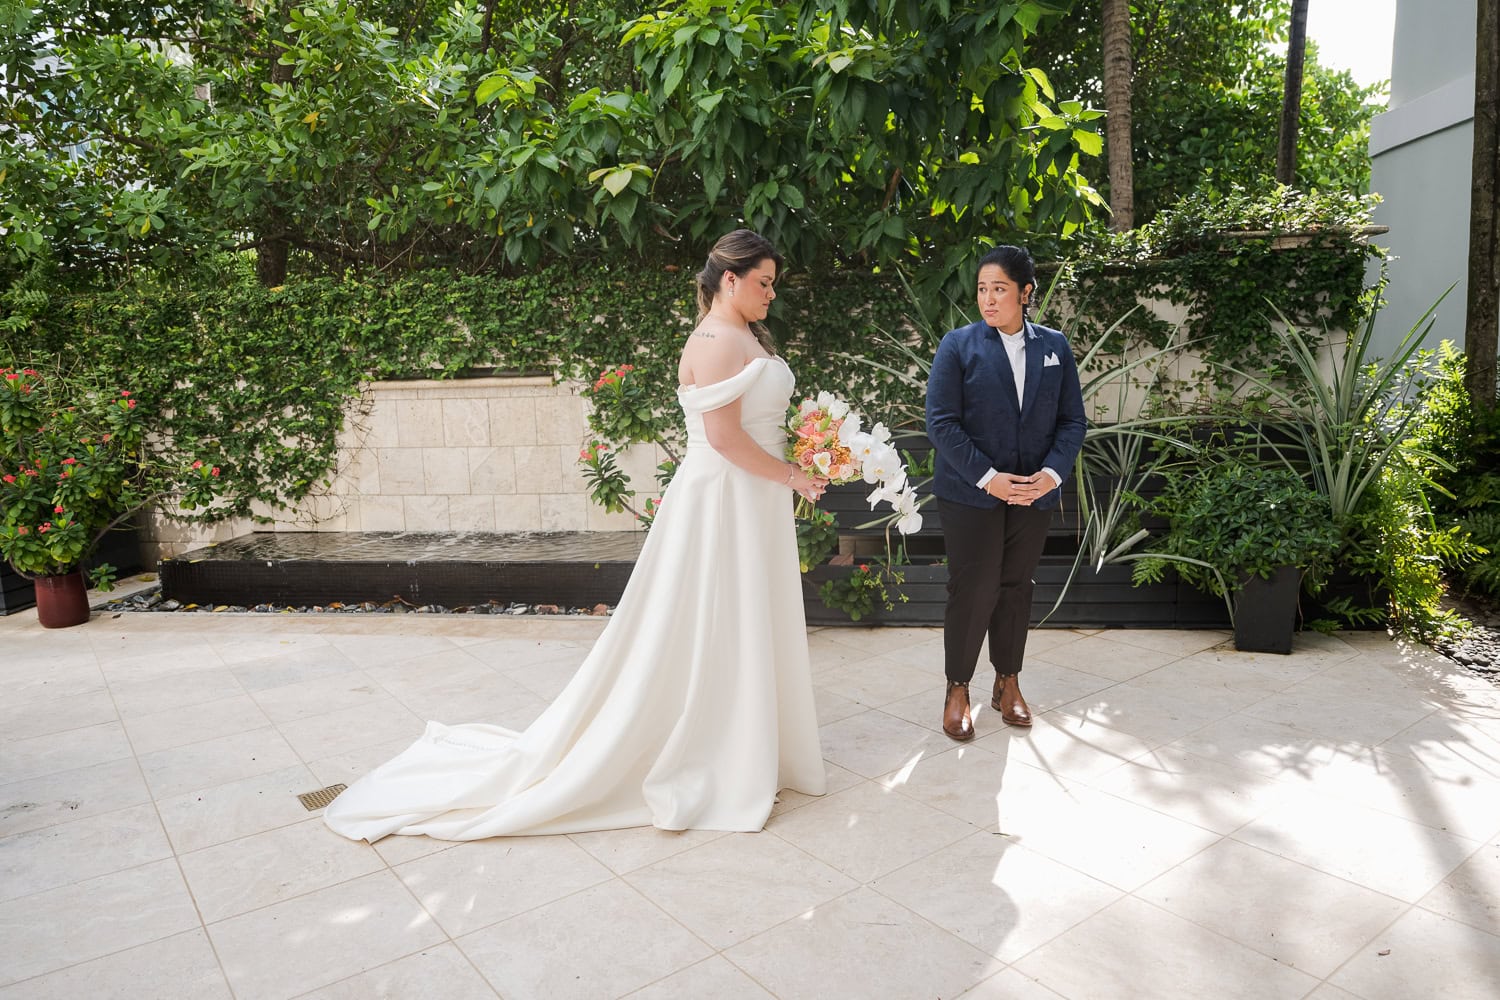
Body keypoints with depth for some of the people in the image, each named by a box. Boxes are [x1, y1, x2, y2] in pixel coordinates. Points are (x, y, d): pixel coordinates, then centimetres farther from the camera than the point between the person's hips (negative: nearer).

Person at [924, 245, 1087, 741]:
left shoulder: (1055, 346, 5)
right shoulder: (958, 345, -5)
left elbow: (1072, 420, 5)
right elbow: (941, 423, -11)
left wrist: (1052, 473, -11)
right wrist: (988, 477, -18)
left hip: (1034, 493, 3)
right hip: (970, 492, -3)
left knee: (1016, 587, 12)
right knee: (973, 590, 0)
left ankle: (1008, 682, 29)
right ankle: (957, 688, 18)